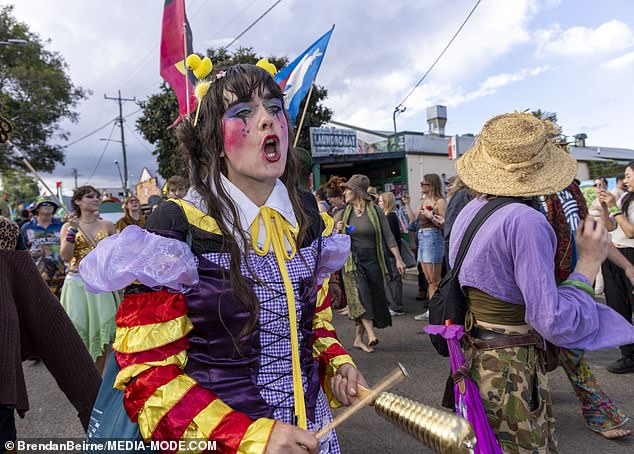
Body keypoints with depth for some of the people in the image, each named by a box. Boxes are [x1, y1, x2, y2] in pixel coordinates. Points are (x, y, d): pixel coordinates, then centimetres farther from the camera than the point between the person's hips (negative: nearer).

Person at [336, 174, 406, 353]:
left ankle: (358, 338, 17)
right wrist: (339, 231, -9)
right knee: (359, 296, -17)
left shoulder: (375, 211, -2)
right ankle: (371, 335, -23)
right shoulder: (345, 213, 6)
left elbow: (388, 236, -3)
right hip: (352, 262, 1)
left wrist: (398, 259, -9)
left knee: (373, 298, 3)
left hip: (372, 261, -1)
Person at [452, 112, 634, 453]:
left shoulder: (469, 212, 1)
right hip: (512, 372, -8)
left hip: (474, 358, 8)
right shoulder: (525, 221, -24)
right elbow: (556, 321, -24)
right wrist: (589, 261, -14)